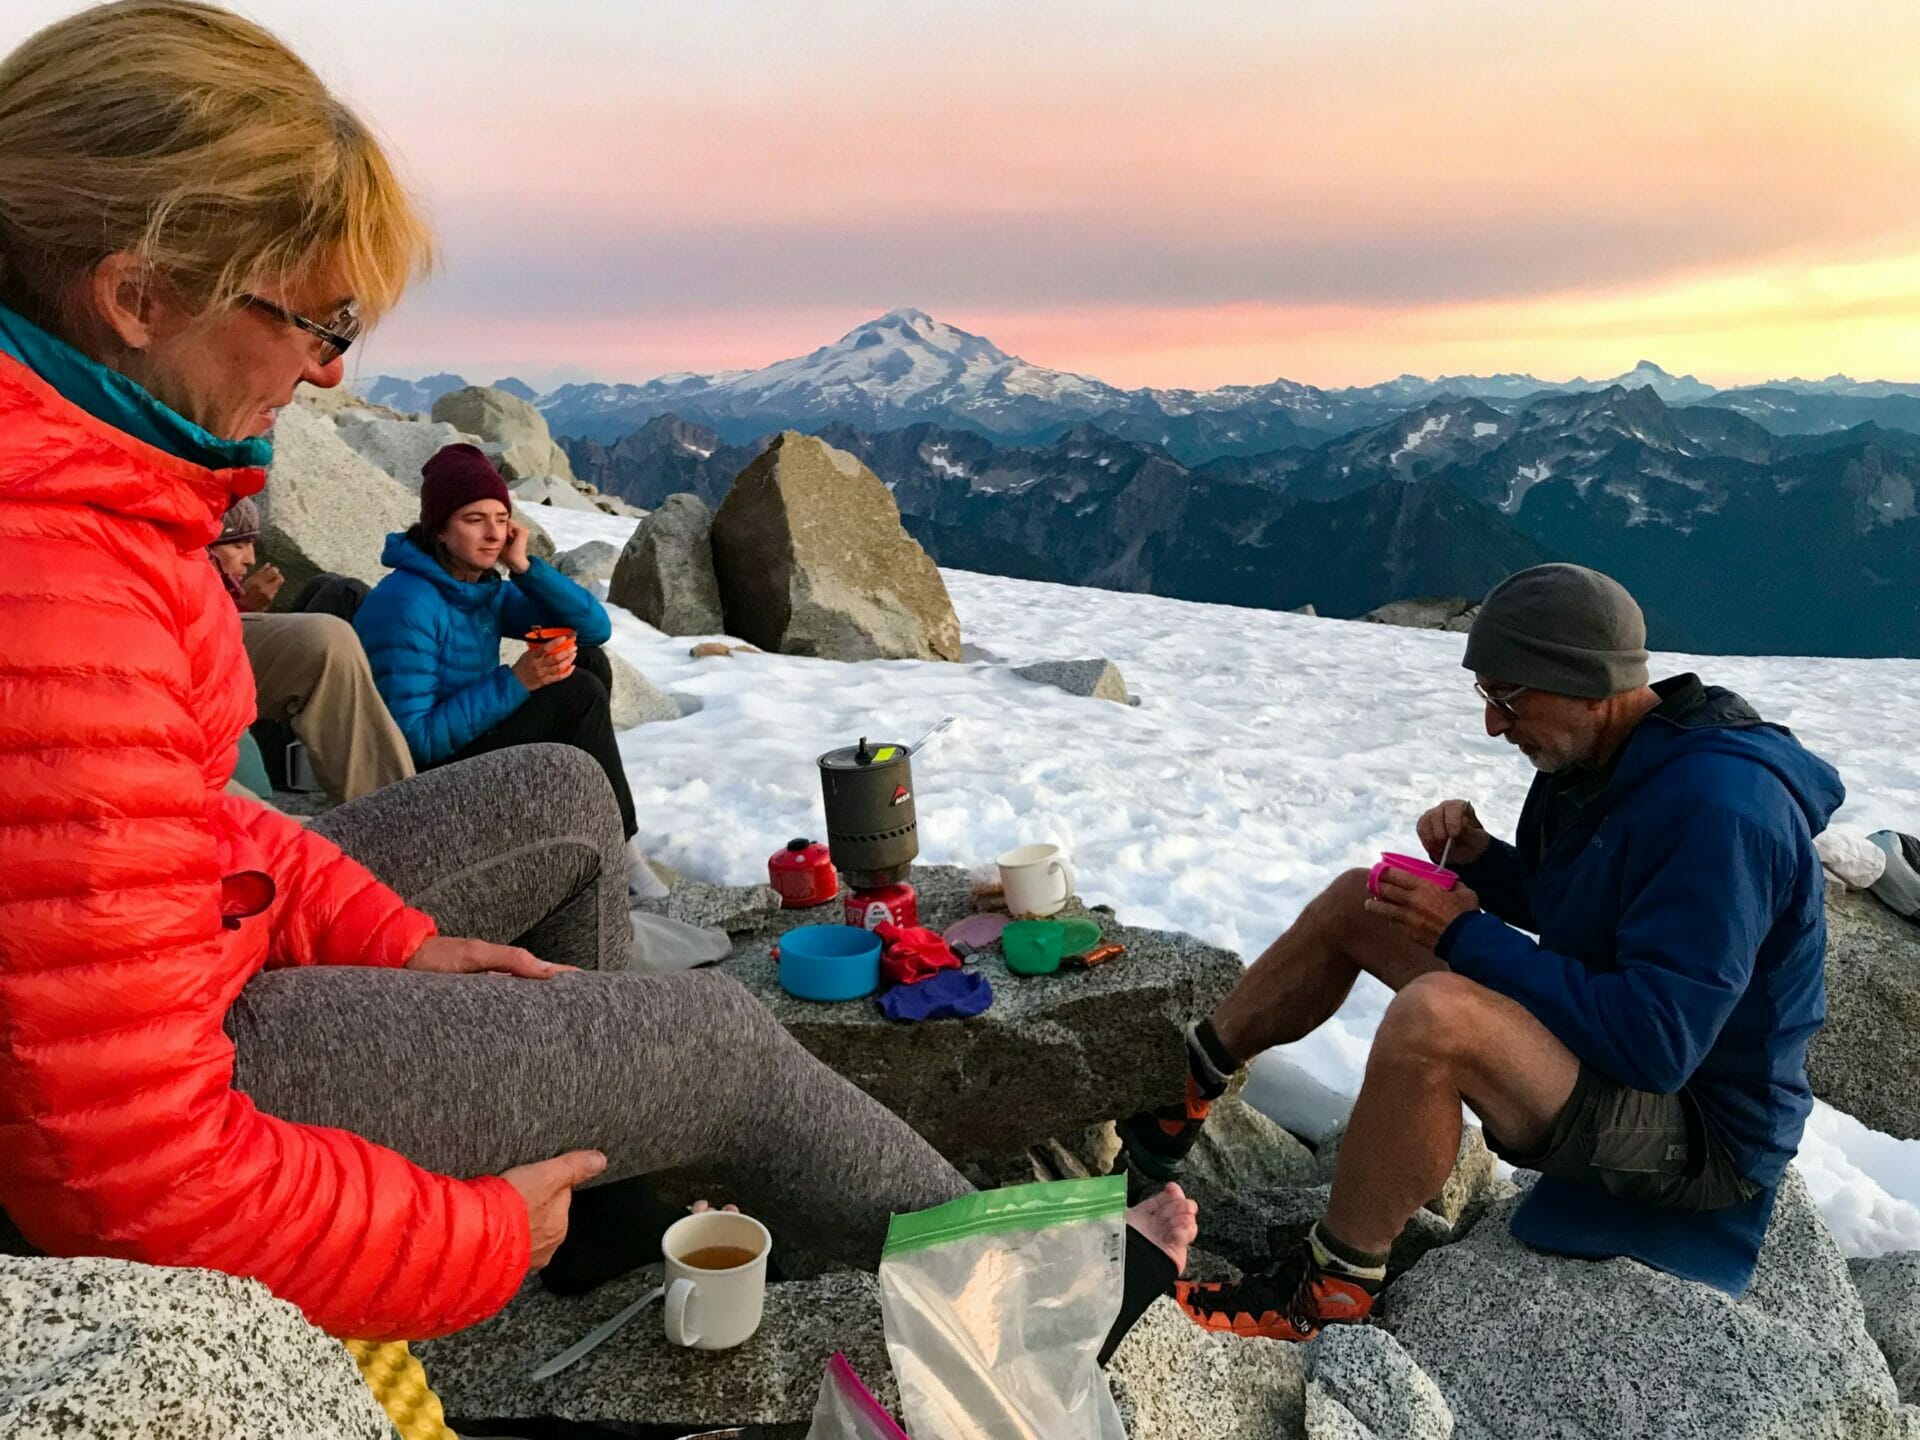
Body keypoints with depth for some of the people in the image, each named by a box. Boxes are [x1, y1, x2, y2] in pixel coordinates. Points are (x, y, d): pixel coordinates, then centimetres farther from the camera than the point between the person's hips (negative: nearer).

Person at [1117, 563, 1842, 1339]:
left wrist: (1468, 936, -26)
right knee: (1357, 900, 5)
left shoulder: (1717, 809, -29)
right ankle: (1179, 1091, 13)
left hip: (1700, 1135, -10)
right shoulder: (1601, 757, 0)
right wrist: (1481, 861, -6)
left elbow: (1657, 1043, -33)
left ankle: (1329, 1289, -17)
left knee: (1433, 1015, -39)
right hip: (1603, 1032, 10)